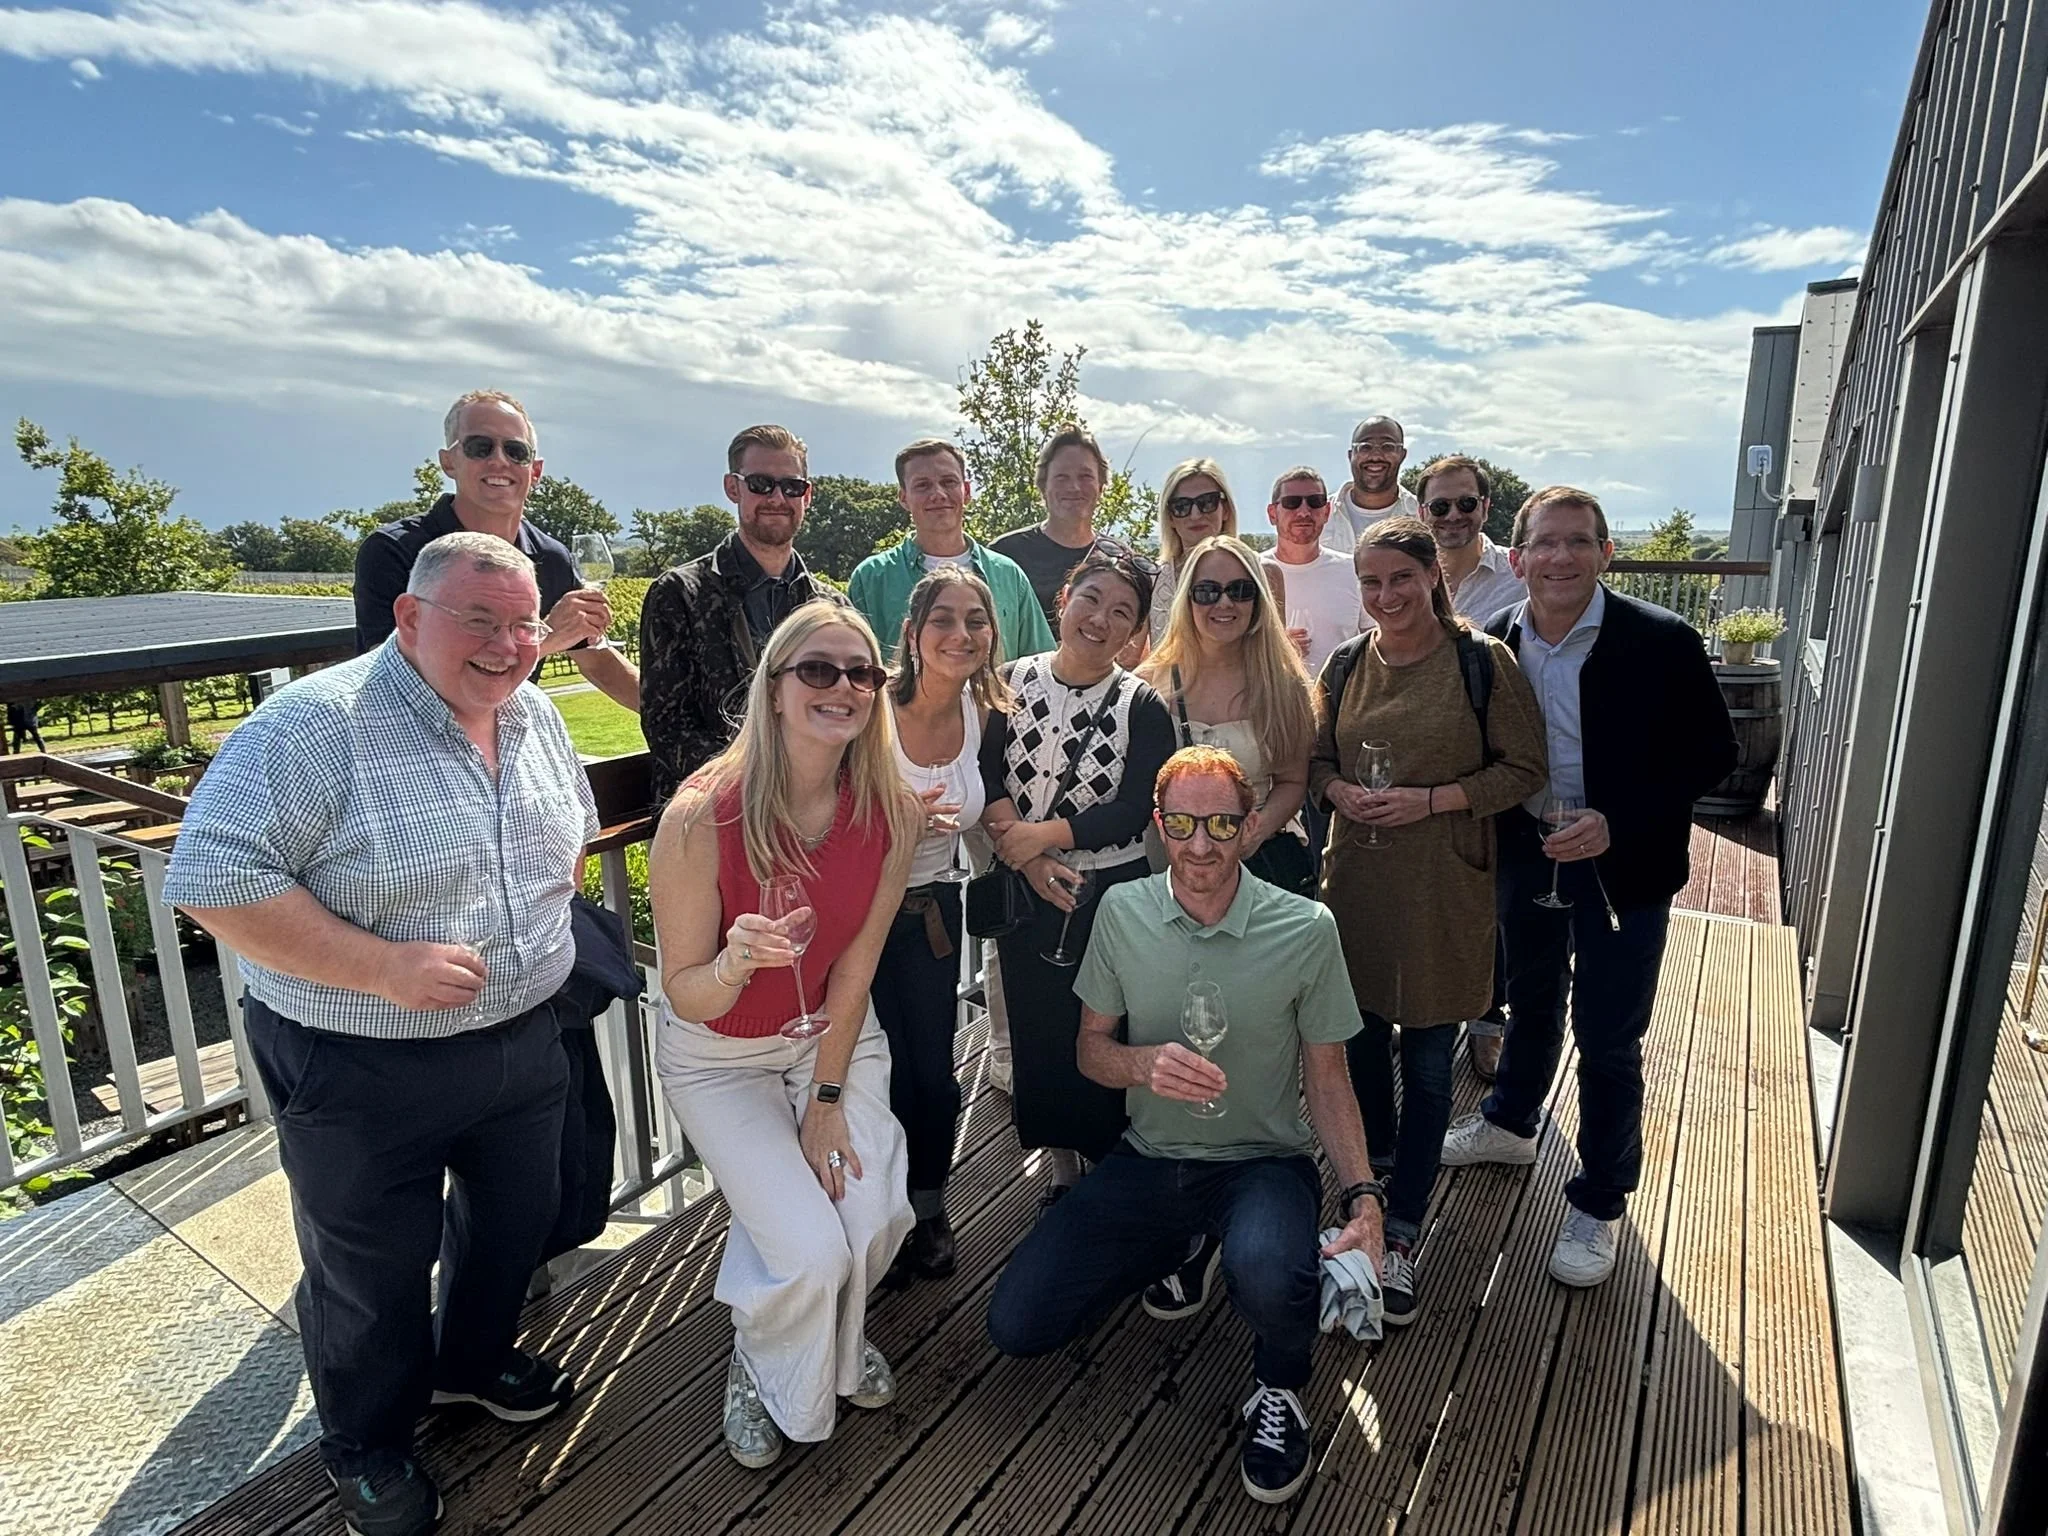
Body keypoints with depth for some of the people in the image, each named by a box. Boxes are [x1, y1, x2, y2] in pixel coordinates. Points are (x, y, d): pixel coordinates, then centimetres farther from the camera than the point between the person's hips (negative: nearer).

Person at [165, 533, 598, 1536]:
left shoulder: (536, 718, 1)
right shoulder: (318, 724, -21)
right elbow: (214, 880, -24)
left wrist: (540, 922, 3)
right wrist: (384, 968, -27)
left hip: (521, 1042, 6)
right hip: (363, 1072, -6)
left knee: (515, 1220, 24)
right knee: (370, 1272, 15)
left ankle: (474, 1358, 54)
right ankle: (367, 1448, 44)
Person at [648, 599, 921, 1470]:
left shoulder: (892, 812, -17)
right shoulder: (700, 818, -28)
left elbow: (856, 961, -8)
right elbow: (685, 996, -19)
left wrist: (829, 1099, -7)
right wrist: (734, 964, -42)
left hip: (836, 1032, 3)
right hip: (719, 1054, -3)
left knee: (879, 1215, -14)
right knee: (812, 1252, -15)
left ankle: (839, 1335, 26)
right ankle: (761, 1370, 23)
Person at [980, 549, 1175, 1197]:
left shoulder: (1143, 707, -6)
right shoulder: (1012, 682, 0)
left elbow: (1135, 810, -13)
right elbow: (985, 780, -5)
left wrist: (1043, 834, -19)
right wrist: (1024, 857, -17)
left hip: (1115, 890, -2)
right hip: (1025, 890, 2)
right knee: (1037, 1029, 13)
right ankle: (1061, 1163, 33)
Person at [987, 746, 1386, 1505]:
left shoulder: (1306, 929, -12)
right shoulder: (1122, 911, -6)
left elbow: (1327, 1080, -3)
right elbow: (1091, 1049, 2)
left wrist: (1362, 1195, -18)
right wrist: (1145, 1063, -22)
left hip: (1263, 1160, -3)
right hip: (1150, 1158, 4)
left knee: (1268, 1279, -38)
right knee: (1016, 1323, -2)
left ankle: (1281, 1386, 2)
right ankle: (1194, 1246, 21)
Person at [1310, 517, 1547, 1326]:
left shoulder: (1483, 661, -6)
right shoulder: (1347, 662, 5)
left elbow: (1523, 769, -5)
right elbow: (1318, 758, 13)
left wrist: (1432, 799, -17)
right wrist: (1340, 791, -9)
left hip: (1444, 886, -3)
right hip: (1356, 875, 4)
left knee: (1427, 1060, 5)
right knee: (1361, 1033, 17)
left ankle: (1401, 1235, 17)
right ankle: (1376, 1152, 45)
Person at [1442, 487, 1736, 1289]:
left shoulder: (1661, 642, -16)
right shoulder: (1495, 642, -5)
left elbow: (1713, 753, -13)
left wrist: (1617, 823, -23)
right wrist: (1501, 824, -8)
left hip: (1622, 866, -3)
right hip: (1525, 853, 4)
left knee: (1608, 1041, 5)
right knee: (1530, 1003, 24)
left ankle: (1597, 1205, 25)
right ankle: (1511, 1121, 49)